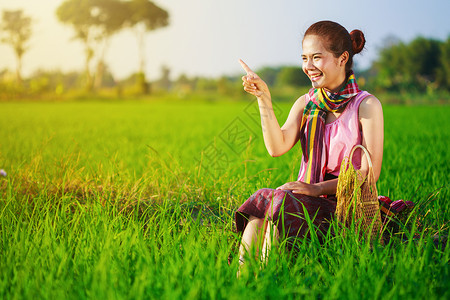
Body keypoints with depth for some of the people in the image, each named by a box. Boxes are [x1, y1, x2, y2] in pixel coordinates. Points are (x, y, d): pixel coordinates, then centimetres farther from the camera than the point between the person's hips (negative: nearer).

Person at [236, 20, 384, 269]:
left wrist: (318, 188, -17)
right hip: (308, 198, 4)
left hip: (344, 205, -4)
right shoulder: (305, 104, 12)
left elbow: (370, 172, -10)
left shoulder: (366, 106, -3)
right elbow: (277, 147, -4)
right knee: (260, 204, -27)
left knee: (278, 203, -30)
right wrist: (264, 99, -11)